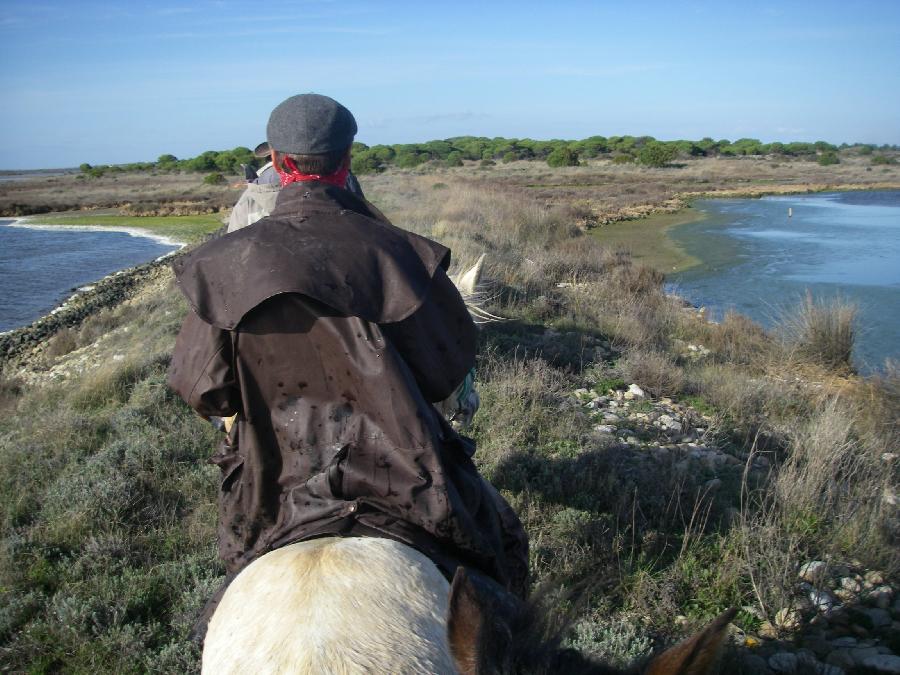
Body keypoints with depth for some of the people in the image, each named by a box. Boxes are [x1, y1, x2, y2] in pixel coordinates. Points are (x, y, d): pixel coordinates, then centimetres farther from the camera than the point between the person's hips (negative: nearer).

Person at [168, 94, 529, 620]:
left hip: (277, 492, 2)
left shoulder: (229, 265, -8)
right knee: (501, 541, 24)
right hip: (401, 473, -1)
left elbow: (203, 390, -2)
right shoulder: (393, 250, -11)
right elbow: (450, 363, -4)